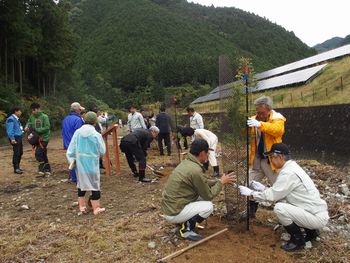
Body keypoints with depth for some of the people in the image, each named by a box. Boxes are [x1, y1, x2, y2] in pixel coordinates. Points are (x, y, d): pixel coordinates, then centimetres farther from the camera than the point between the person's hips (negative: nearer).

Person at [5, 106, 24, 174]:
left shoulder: (16, 119, 17)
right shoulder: (11, 119, -13)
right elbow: (9, 130, -19)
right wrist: (12, 139, -24)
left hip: (19, 138, 10)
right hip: (15, 138, -10)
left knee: (20, 152, 14)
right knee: (16, 153, -8)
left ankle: (17, 166, 26)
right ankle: (16, 168, -2)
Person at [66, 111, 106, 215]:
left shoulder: (77, 132, -3)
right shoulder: (96, 135, -14)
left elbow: (71, 149, -1)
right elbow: (102, 151, -6)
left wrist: (72, 160, 7)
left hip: (80, 163, 4)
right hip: (92, 163, -4)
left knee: (81, 183, 18)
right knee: (94, 185, 7)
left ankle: (82, 206, 27)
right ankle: (96, 208, 14)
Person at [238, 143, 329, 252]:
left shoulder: (288, 172, -22)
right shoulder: (291, 167, 7)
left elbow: (273, 196, -18)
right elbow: (278, 192, 13)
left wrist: (251, 193, -7)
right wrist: (263, 188, 11)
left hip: (317, 217, -10)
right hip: (317, 211, 10)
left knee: (279, 208, -21)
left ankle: (298, 239, 1)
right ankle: (311, 232, 22)